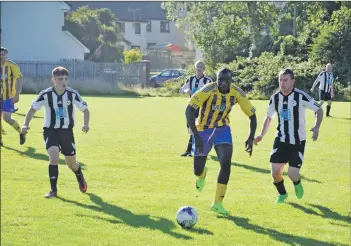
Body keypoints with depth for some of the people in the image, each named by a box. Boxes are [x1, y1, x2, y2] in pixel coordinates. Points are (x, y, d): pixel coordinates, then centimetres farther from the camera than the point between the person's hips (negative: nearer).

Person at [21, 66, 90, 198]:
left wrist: (86, 124, -19)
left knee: (71, 163, 10)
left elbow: (85, 109, -2)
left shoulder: (73, 94, -10)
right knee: (54, 157, -23)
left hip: (67, 131, 1)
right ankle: (53, 190, -12)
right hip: (51, 131, -1)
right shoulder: (46, 94, -12)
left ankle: (81, 179, 45)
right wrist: (26, 124, -17)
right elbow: (33, 108, -3)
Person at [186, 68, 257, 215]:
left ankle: (217, 203, -6)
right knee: (198, 171, 3)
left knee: (226, 163, -19)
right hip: (203, 129, -2)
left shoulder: (236, 93, -16)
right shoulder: (208, 90, -27)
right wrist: (196, 137, -37)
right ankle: (202, 173, 46)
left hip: (222, 128, 2)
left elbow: (252, 115, -5)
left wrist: (251, 138, -17)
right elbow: (189, 111, -31)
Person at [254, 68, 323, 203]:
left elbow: (319, 110, -6)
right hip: (281, 140, 3)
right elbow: (269, 117, 14)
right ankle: (282, 194, 24)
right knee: (275, 171, -6)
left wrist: (316, 127, -21)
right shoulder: (275, 98, -2)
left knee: (293, 173, -11)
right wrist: (262, 135, 4)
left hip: (298, 141, -3)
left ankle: (297, 184, 28)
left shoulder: (301, 96, -15)